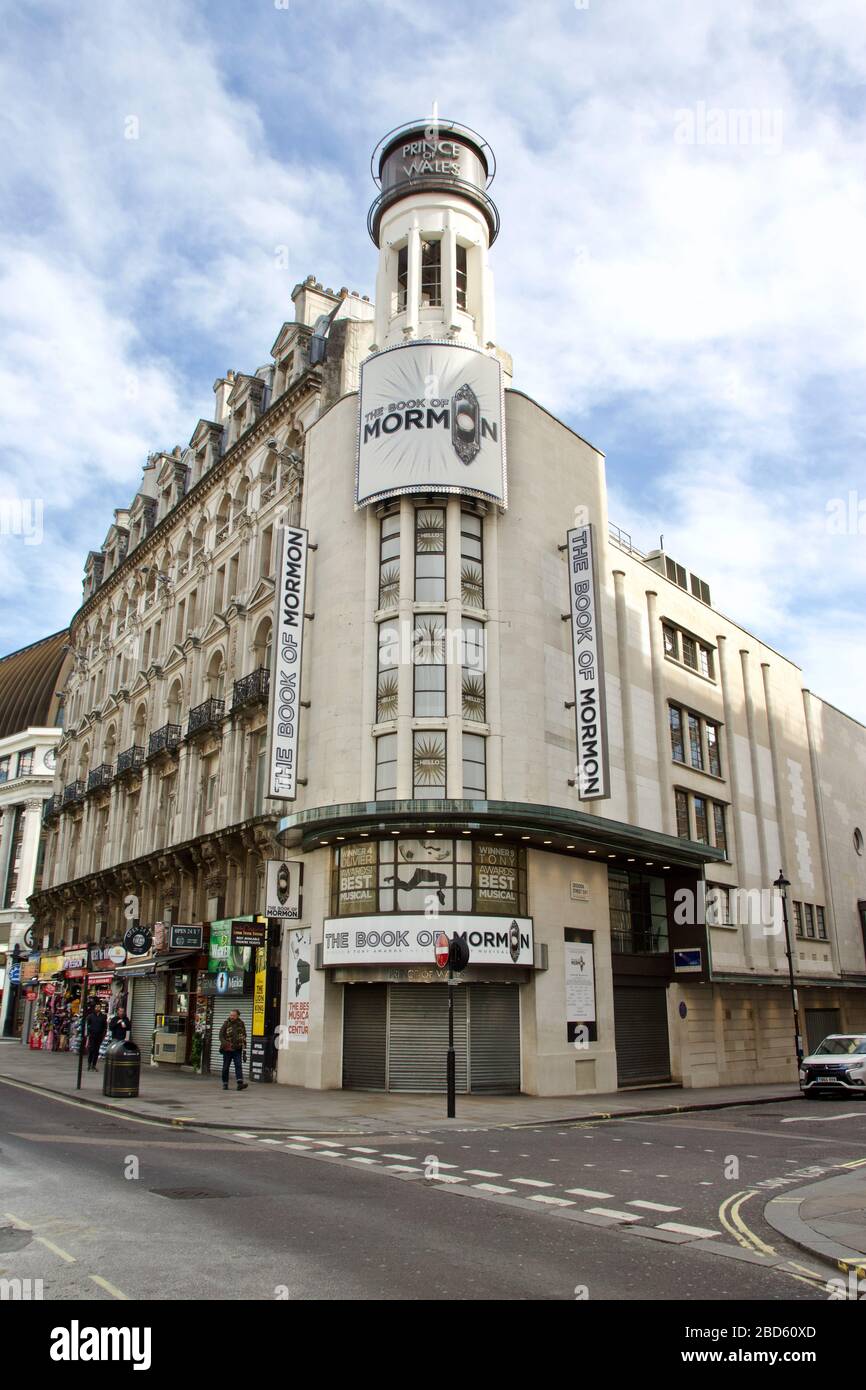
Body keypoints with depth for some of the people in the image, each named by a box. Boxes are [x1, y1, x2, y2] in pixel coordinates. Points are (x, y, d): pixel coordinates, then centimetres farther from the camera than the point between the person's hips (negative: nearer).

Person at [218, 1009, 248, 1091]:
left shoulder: (241, 1023, 5)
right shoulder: (226, 1024, -3)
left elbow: (244, 1035, 19)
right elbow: (221, 1035, -4)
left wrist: (243, 1044, 9)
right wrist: (225, 1043, -19)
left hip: (237, 1049, 1)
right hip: (227, 1049, -1)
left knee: (238, 1065, -12)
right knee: (225, 1067, 7)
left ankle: (240, 1083, -19)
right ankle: (225, 1084, 19)